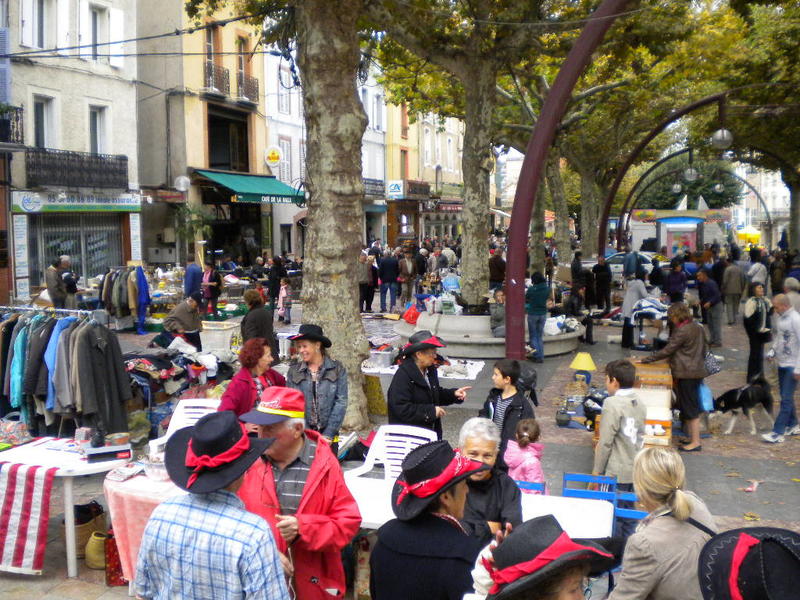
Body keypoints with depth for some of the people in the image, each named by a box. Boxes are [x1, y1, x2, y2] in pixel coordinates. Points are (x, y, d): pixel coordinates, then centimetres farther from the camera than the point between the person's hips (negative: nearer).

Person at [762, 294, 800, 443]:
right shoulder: (779, 319, 6)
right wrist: (773, 351, 2)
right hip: (781, 364, 8)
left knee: (786, 399, -6)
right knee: (786, 397, 16)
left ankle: (778, 433, -6)